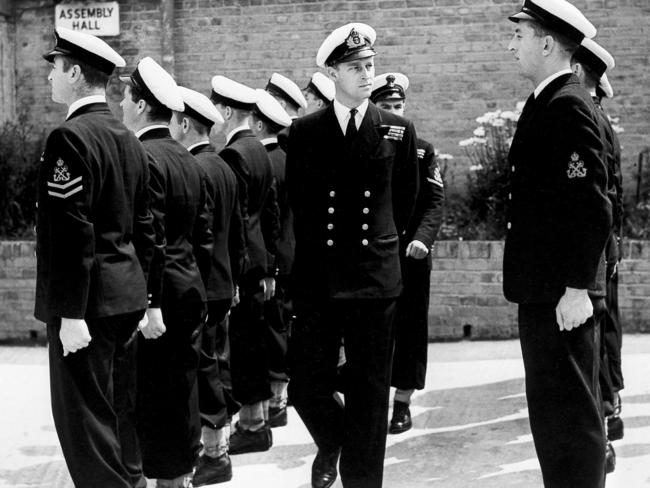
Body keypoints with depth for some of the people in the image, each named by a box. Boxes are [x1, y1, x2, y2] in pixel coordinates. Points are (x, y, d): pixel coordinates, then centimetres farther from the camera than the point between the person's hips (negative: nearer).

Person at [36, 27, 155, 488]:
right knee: (121, 411, 17)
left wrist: (70, 312, -18)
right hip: (128, 297, 9)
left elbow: (72, 233, -20)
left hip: (88, 300, -9)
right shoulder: (129, 140, 11)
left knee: (84, 419, -1)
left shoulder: (70, 138, -15)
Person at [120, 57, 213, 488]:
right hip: (191, 291, 8)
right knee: (183, 386, 15)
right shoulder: (191, 161, 10)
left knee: (152, 392, 0)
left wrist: (150, 303, -19)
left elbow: (150, 239, -19)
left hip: (159, 294, -8)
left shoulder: (144, 158, -14)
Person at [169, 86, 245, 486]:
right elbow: (238, 233, 17)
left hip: (199, 287, -9)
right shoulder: (224, 168, 13)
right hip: (222, 286, 10)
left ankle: (215, 455, 5)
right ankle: (222, 439, 24)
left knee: (203, 370, -2)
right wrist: (234, 280, 22)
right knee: (218, 366, 15)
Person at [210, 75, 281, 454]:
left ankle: (252, 426, 4)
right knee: (253, 342, 14)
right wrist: (268, 267, 20)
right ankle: (257, 422, 21)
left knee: (242, 345, -3)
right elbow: (271, 212, 17)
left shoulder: (233, 155, -16)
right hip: (257, 263, 10)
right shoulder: (259, 150, 13)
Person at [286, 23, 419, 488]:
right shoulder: (304, 131, 2)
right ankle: (332, 444, 34)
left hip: (376, 276, 0)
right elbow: (297, 199, 12)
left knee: (370, 393, 4)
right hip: (316, 278, 0)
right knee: (307, 387, 2)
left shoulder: (399, 130, 3)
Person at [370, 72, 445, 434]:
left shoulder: (422, 150, 6)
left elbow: (435, 202, -2)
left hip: (410, 255, 0)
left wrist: (422, 238, -18)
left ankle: (403, 403, 13)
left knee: (410, 327, 4)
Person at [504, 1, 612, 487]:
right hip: (544, 289, 10)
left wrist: (577, 289, -21)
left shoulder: (569, 105, -15)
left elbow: (593, 206, -21)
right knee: (551, 411, 16)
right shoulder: (547, 102, 15)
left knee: (571, 415, -3)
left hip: (563, 295, -10)